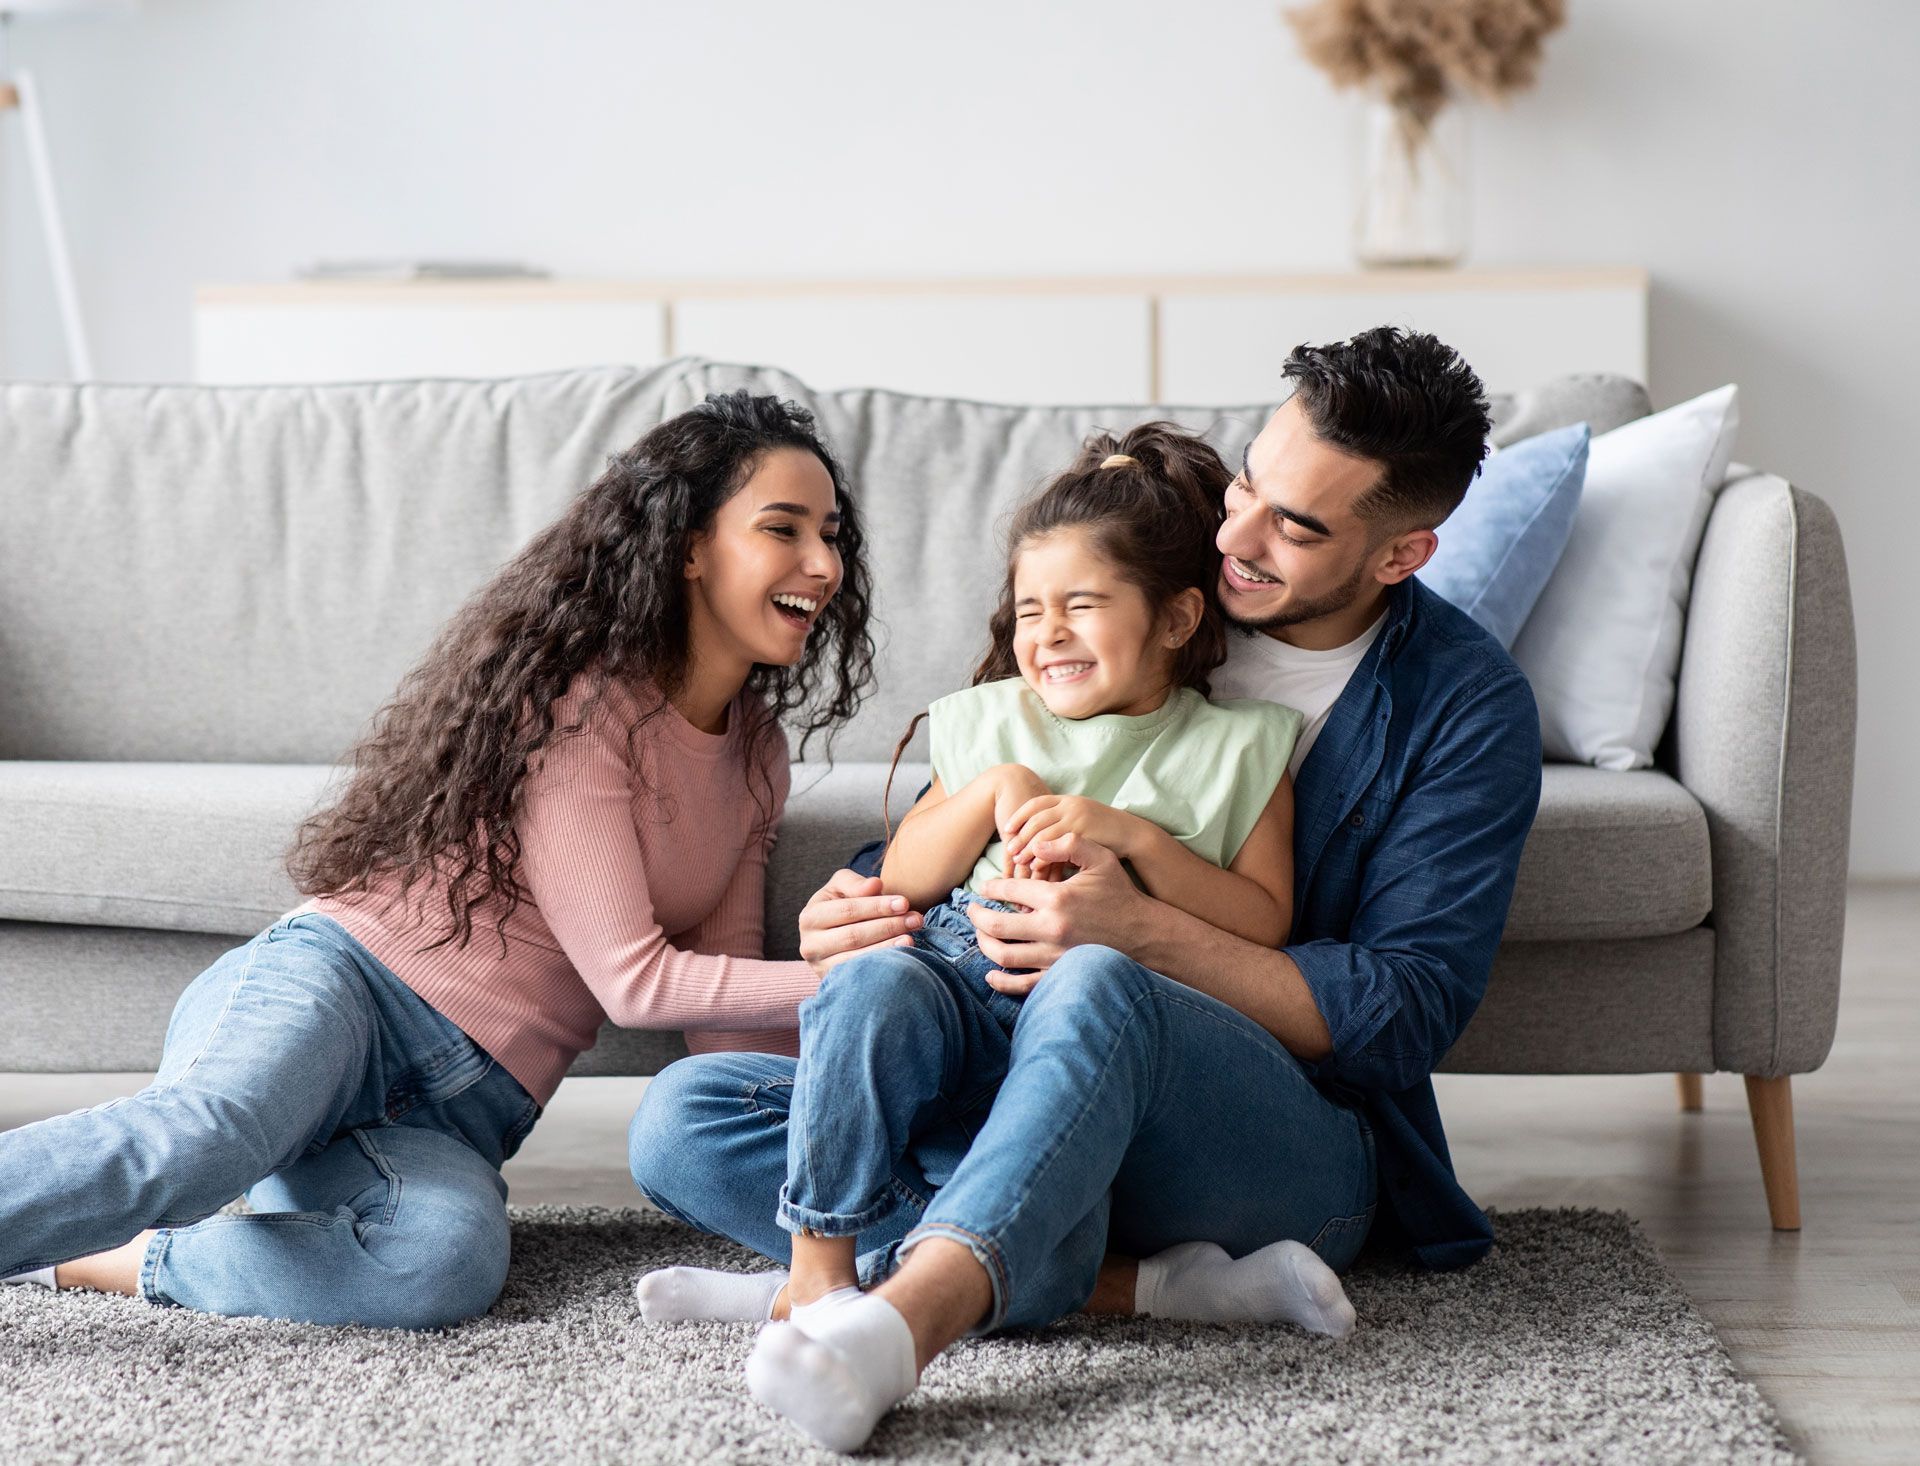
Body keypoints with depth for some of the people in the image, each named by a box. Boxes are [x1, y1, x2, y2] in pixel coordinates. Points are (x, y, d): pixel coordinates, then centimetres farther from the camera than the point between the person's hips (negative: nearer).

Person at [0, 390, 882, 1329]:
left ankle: (94, 1261, -24)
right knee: (201, 1143, -40)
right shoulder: (580, 692, -5)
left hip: (449, 1128, 6)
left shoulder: (756, 756, 19)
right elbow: (630, 977, -9)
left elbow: (723, 1020, 21)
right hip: (333, 982, -5)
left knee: (453, 1258, -33)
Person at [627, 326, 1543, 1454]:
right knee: (684, 1118, -17)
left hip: (1302, 1149, -5)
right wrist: (860, 896, -7)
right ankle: (1130, 1283, -29)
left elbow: (1408, 1012, -11)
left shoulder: (1468, 706, -3)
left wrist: (1141, 931, -23)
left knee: (1094, 991, -39)